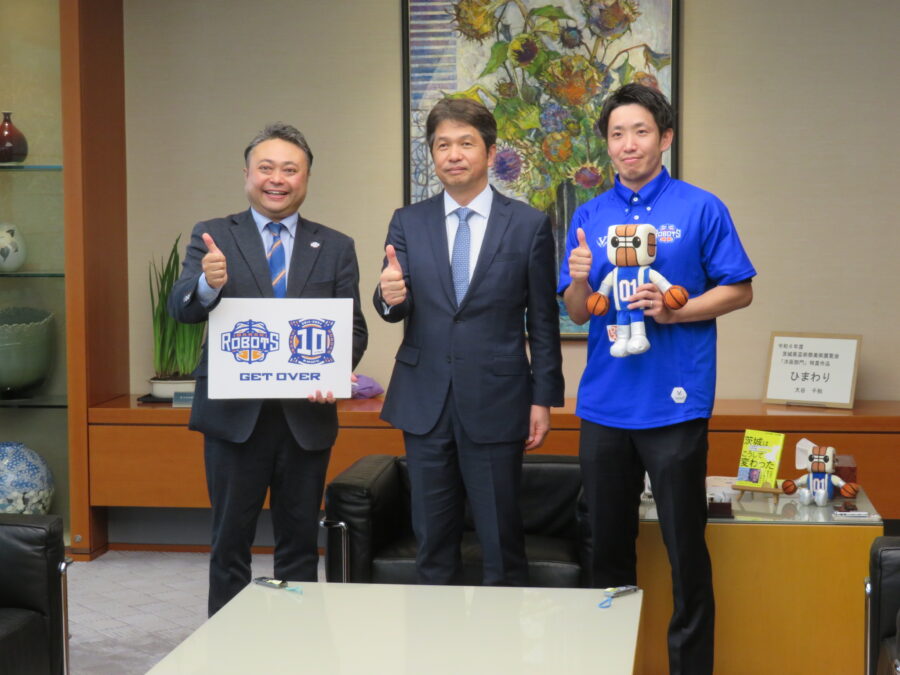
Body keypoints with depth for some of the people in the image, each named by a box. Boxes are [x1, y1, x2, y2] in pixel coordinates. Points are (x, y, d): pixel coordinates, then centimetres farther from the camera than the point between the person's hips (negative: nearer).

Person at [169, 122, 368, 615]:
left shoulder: (335, 248, 7)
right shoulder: (212, 237, 2)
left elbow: (354, 328, 5)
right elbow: (180, 309, -11)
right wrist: (208, 285, -33)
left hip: (307, 415, 2)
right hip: (234, 413, -2)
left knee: (300, 541, 12)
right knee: (230, 542, 7)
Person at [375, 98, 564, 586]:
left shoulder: (528, 225, 0)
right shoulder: (408, 223, 6)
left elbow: (543, 320, 1)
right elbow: (393, 307, 0)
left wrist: (543, 399, -2)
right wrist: (390, 297, -24)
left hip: (496, 404, -2)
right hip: (425, 402, 2)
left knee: (501, 543, 5)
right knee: (432, 543, 11)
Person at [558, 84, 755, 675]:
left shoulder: (700, 209, -2)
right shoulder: (590, 216, 10)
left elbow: (739, 291, -2)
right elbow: (578, 314, 11)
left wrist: (673, 311, -16)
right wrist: (580, 281, -11)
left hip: (674, 400, -4)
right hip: (604, 402, 4)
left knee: (685, 546, 2)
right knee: (609, 542, 13)